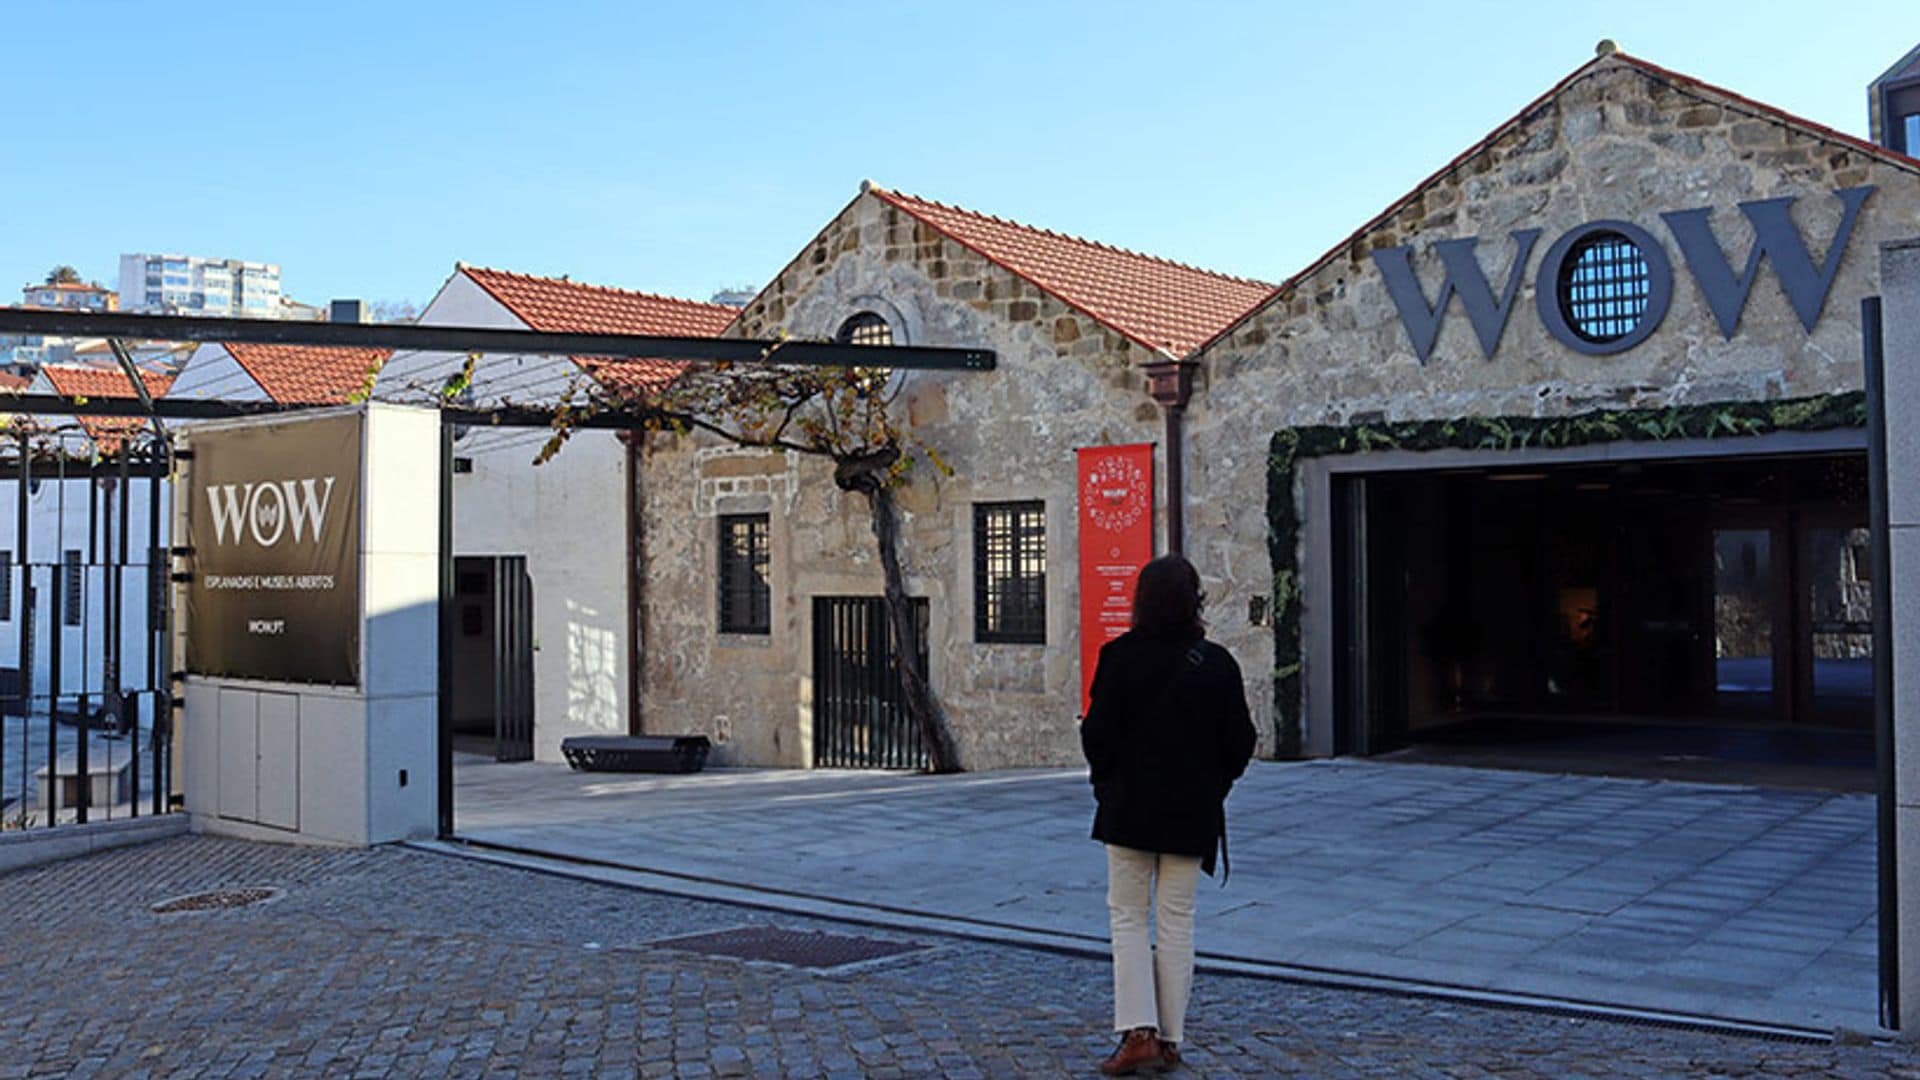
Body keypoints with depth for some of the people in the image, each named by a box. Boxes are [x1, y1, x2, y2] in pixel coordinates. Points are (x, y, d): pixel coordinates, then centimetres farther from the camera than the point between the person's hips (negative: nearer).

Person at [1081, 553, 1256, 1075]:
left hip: (1129, 808, -1)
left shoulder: (1119, 657, -9)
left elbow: (1098, 733, -9)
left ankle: (1138, 1032, -3)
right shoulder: (1216, 663, -5)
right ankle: (1169, 1038, 14)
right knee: (1177, 921, 9)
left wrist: (1106, 783, 7)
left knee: (1127, 916, 8)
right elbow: (1239, 741, -1)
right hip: (1192, 813, 2)